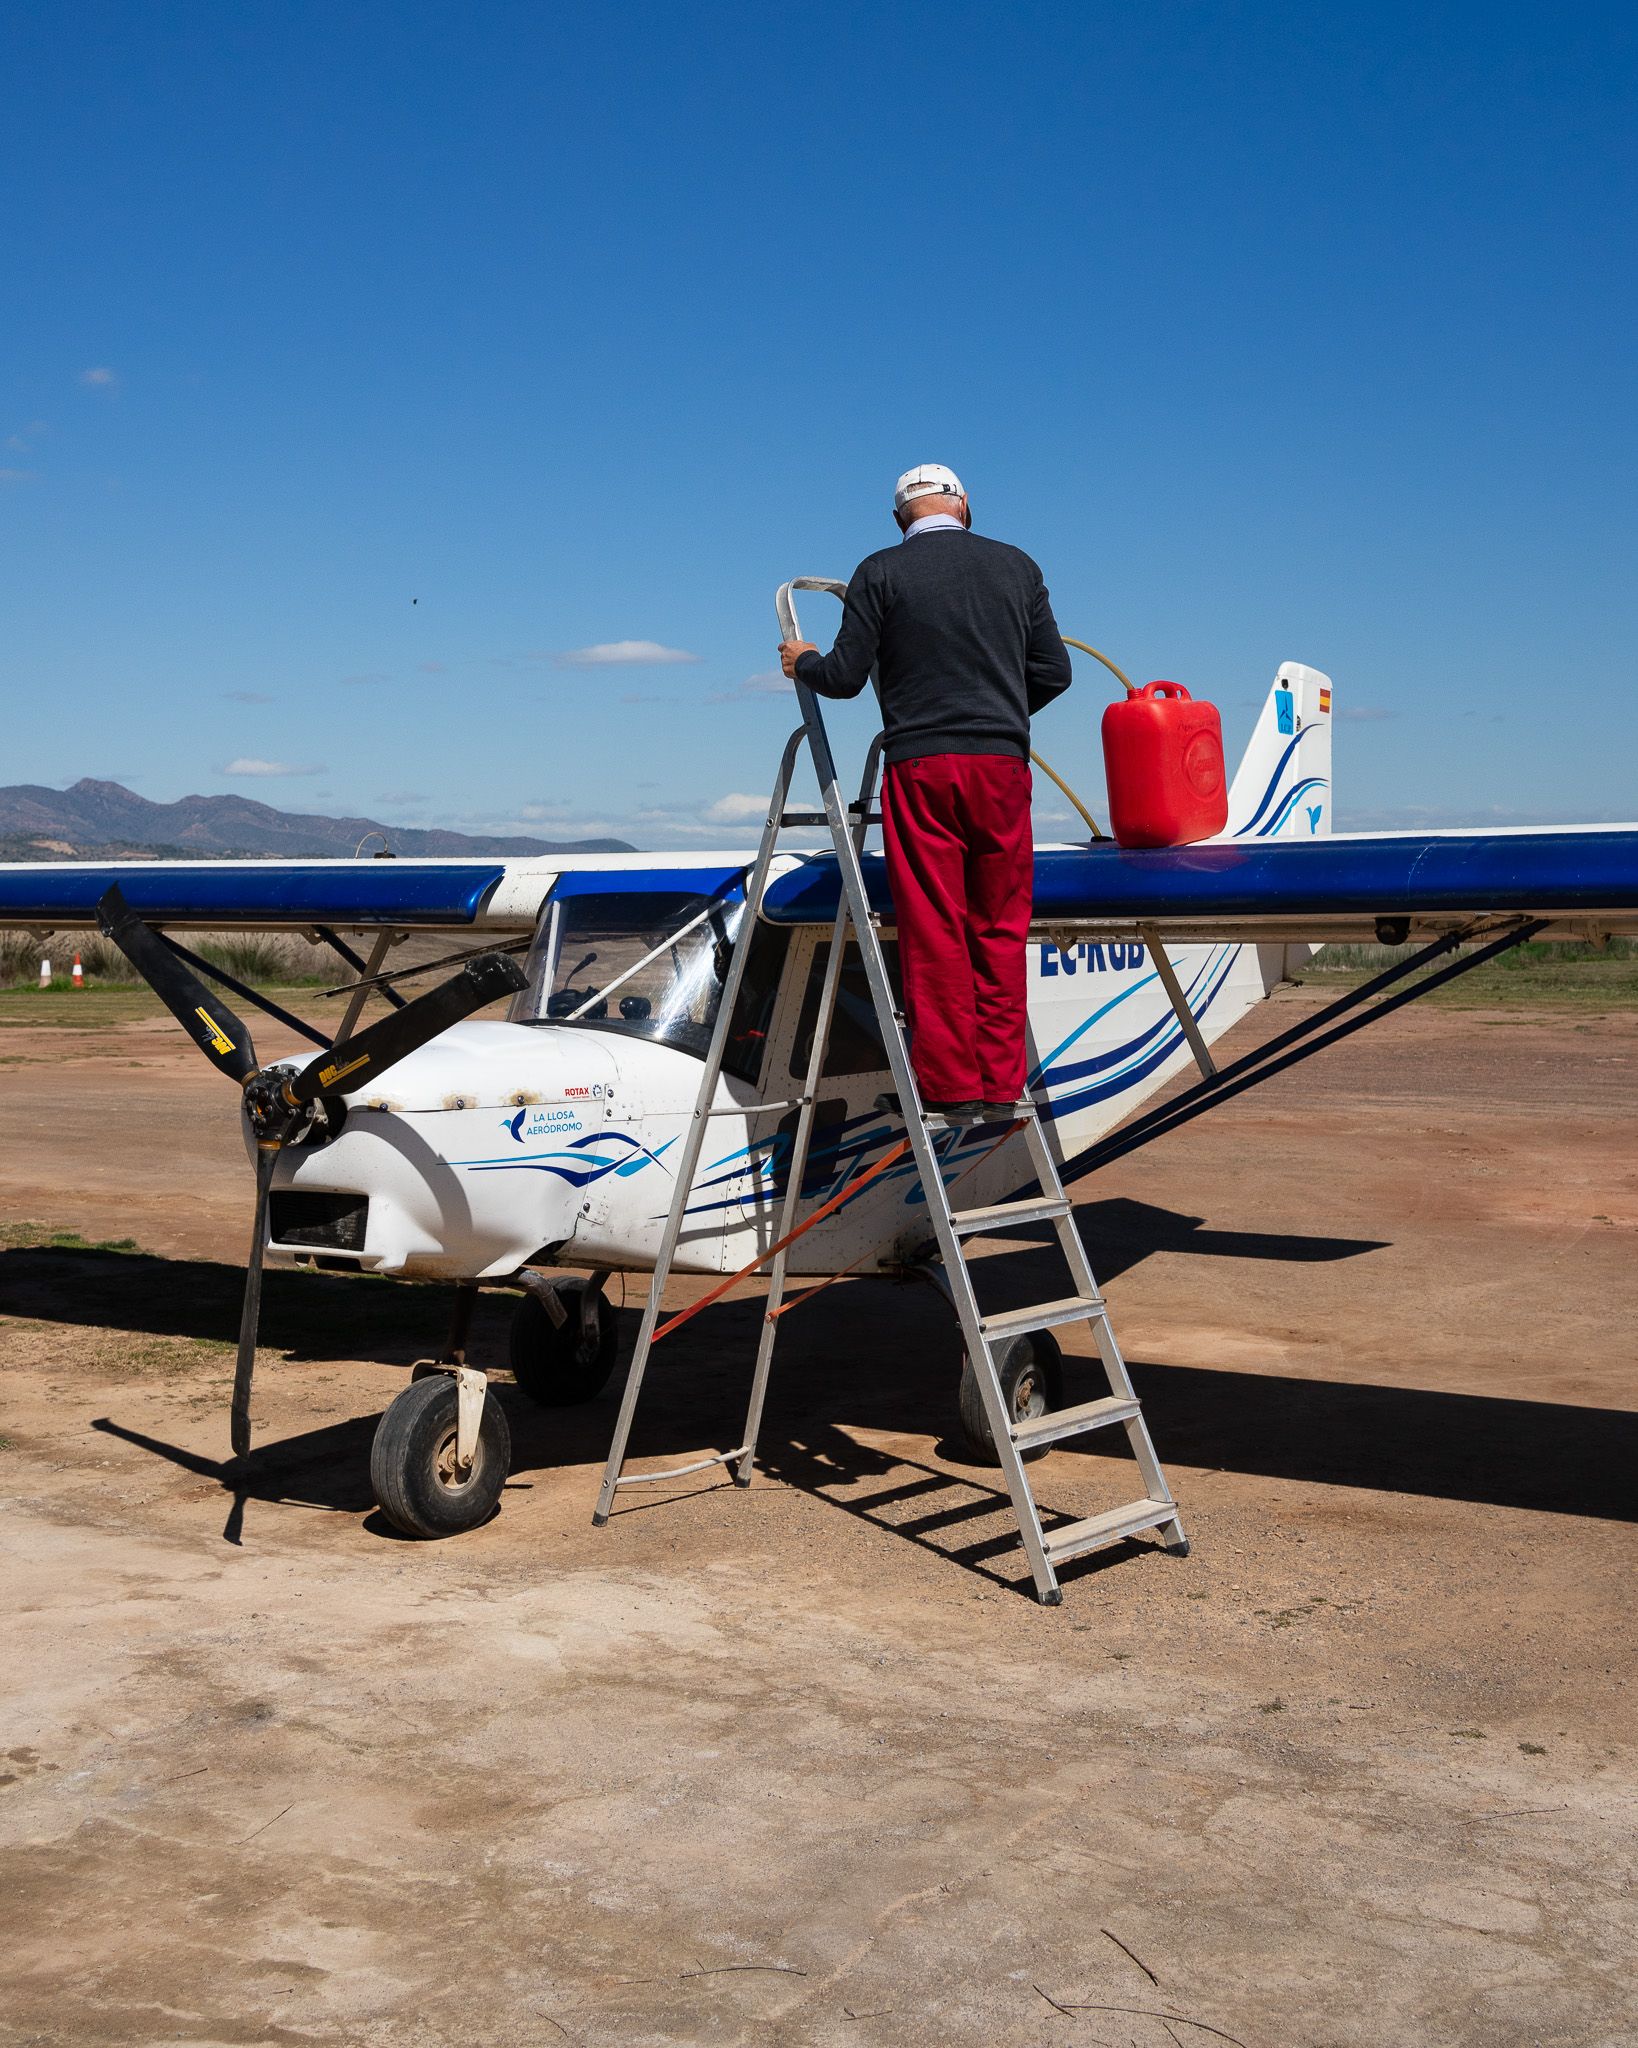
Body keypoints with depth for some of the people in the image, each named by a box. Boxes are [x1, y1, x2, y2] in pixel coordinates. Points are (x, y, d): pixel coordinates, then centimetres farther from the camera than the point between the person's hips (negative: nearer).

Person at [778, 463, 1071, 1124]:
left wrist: (803, 661, 20)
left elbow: (845, 677, -1)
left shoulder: (880, 572, 2)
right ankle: (999, 1086, 10)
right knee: (1000, 932, 8)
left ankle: (951, 1089, 2)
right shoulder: (1016, 566, 11)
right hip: (1002, 765, 3)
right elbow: (1053, 672, 11)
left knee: (933, 936, 1)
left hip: (920, 767, -2)